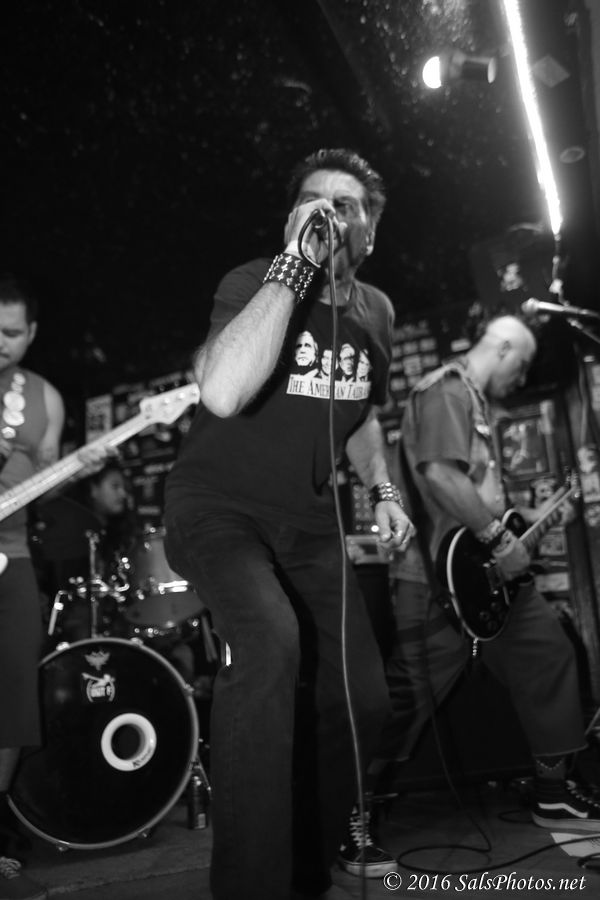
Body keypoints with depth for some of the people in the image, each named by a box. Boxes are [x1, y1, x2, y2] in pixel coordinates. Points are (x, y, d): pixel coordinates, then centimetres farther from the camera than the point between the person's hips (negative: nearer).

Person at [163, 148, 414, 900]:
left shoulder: (374, 310, 5)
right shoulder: (255, 280, -15)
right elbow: (222, 393, -37)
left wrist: (382, 490, 5)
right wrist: (296, 265, -33)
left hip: (307, 522, 7)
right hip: (217, 508, -6)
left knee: (362, 698, 2)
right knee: (270, 640, -35)